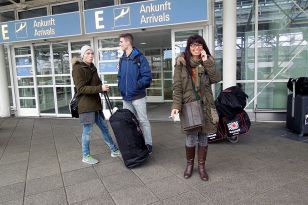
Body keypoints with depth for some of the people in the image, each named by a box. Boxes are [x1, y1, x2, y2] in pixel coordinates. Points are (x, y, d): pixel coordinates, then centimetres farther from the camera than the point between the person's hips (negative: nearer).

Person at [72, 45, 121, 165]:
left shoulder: (92, 67, 15)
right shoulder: (78, 69, -10)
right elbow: (81, 88, -19)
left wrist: (103, 87, 0)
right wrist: (100, 88, -25)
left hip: (95, 103, 8)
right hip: (85, 105, -8)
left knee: (104, 127, 13)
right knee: (87, 130, 2)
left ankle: (114, 150, 23)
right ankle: (86, 156, 19)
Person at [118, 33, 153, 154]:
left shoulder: (139, 58, -9)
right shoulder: (122, 59, 11)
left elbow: (147, 76, -15)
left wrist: (136, 85, -19)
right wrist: (121, 86, 4)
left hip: (138, 96, -7)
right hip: (126, 97, 7)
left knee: (143, 121, 1)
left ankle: (148, 145, 12)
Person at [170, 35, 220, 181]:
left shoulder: (208, 61, 9)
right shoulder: (182, 62, -1)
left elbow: (214, 79, -5)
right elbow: (177, 86, -6)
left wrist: (206, 62, -11)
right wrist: (176, 105, -15)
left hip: (205, 104, 3)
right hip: (189, 104, -3)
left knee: (203, 136, 9)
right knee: (191, 137, 0)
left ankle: (201, 166, 26)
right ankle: (189, 164, 26)